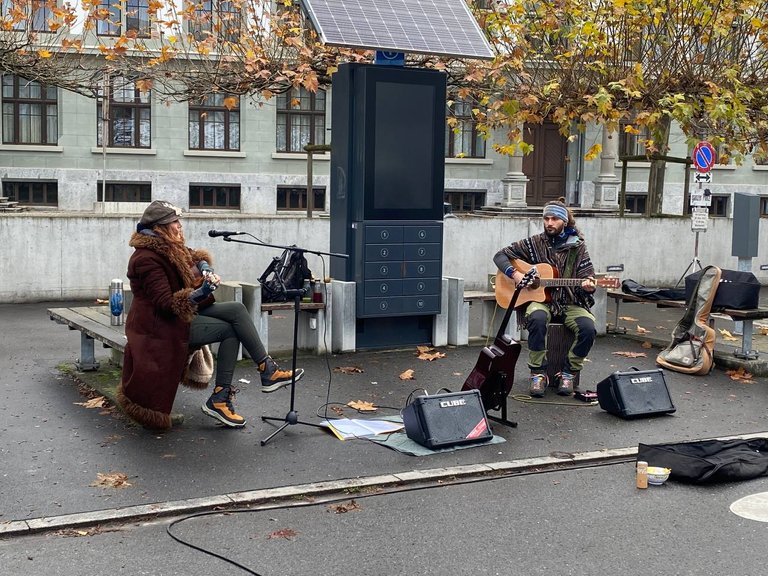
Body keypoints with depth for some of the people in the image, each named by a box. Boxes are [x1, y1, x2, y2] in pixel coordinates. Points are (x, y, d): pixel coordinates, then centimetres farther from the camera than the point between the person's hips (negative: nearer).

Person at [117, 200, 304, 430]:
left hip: (186, 310, 9)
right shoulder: (147, 259, -21)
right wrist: (200, 293, -38)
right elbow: (166, 304, -26)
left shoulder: (170, 248, 8)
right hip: (163, 323, -9)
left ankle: (268, 370, -10)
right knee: (229, 330, -16)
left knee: (236, 310, -8)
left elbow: (195, 257, 26)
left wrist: (205, 268, 2)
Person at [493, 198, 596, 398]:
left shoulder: (577, 247, 6)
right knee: (537, 318, -37)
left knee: (588, 327, -29)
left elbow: (588, 277, 5)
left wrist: (587, 285, -21)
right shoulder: (534, 243, 5)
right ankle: (538, 374, -22)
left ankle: (568, 373, -6)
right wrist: (514, 273, -11)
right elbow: (500, 255, 8)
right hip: (540, 301, -1)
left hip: (570, 304, 1)